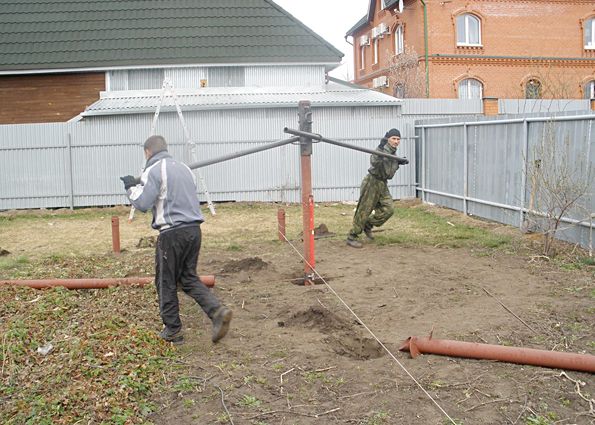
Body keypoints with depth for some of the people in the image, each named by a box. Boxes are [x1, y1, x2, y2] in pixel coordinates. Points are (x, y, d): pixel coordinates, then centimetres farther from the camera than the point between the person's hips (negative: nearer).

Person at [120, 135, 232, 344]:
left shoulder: (153, 171, -7)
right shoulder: (183, 167, 17)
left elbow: (142, 203, -14)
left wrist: (131, 186, 5)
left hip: (173, 232, -7)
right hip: (194, 229, 7)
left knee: (166, 282, 8)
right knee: (189, 278, 16)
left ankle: (173, 331, 17)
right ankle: (218, 311, -2)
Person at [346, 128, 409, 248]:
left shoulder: (393, 152, 10)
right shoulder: (384, 149, -17)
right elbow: (374, 162, -34)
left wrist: (399, 162, 8)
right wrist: (380, 147, -47)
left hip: (382, 184, 8)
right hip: (372, 182, -8)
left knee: (388, 209, -2)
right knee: (364, 210, -4)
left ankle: (368, 225, 18)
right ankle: (352, 237, 5)